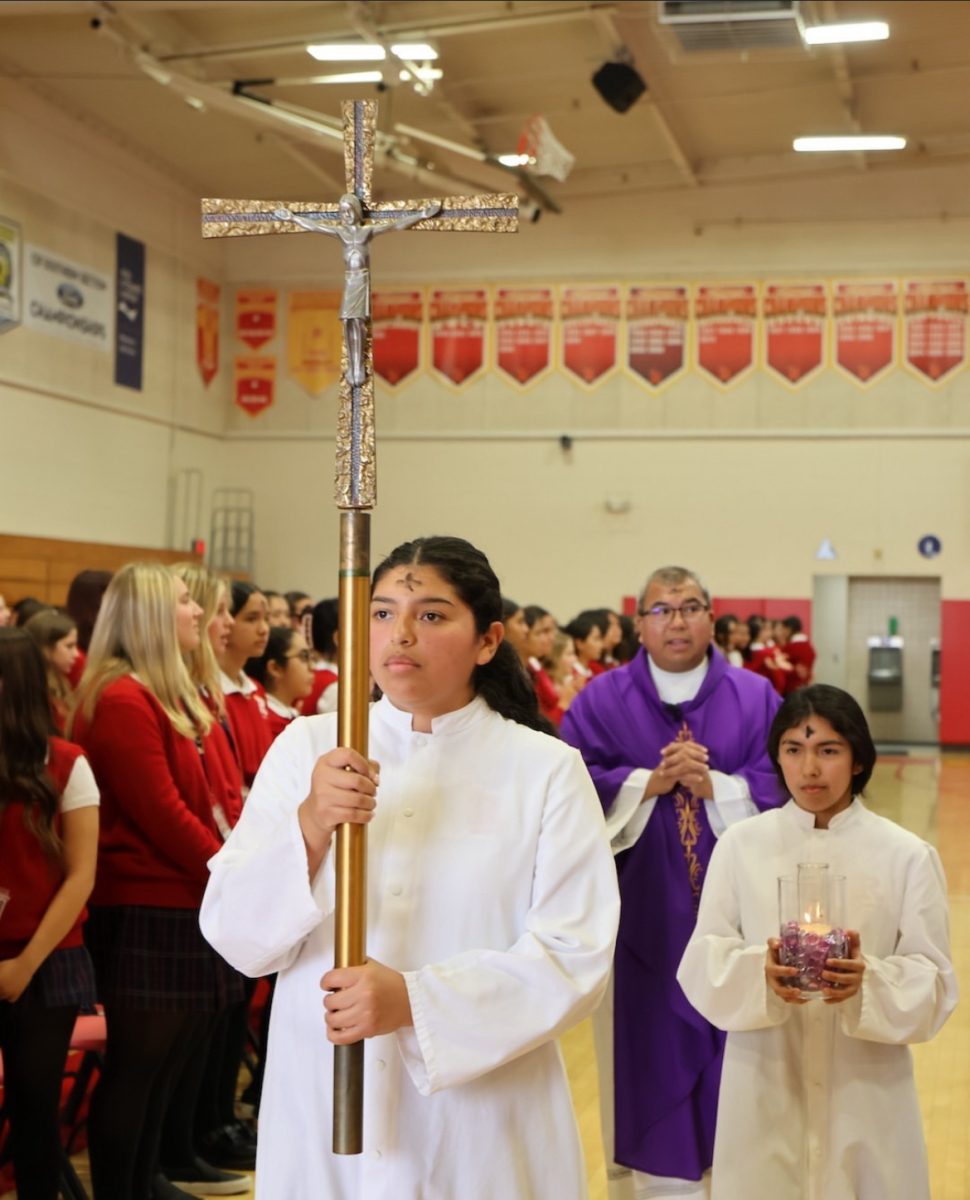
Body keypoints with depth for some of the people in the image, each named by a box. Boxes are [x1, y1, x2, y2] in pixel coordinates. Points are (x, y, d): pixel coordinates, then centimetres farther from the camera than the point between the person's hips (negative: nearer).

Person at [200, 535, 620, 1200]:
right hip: (318, 1113, 2)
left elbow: (574, 958, -12)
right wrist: (309, 827, -20)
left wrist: (416, 1001, -24)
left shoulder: (546, 771, -4)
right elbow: (234, 933, -3)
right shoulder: (307, 747, 1)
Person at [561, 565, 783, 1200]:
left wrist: (711, 785, -17)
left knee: (726, 1040, 7)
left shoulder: (756, 698, 4)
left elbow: (782, 787, -3)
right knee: (648, 1048, 4)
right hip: (642, 914, -1)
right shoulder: (603, 699, 2)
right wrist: (651, 782, -17)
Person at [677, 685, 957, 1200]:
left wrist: (868, 981, -25)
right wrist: (760, 973, -23)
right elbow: (702, 966, -3)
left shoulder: (907, 855, -4)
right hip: (765, 1085, 1)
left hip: (867, 1086, 0)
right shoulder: (740, 845, -1)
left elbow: (934, 985, -5)